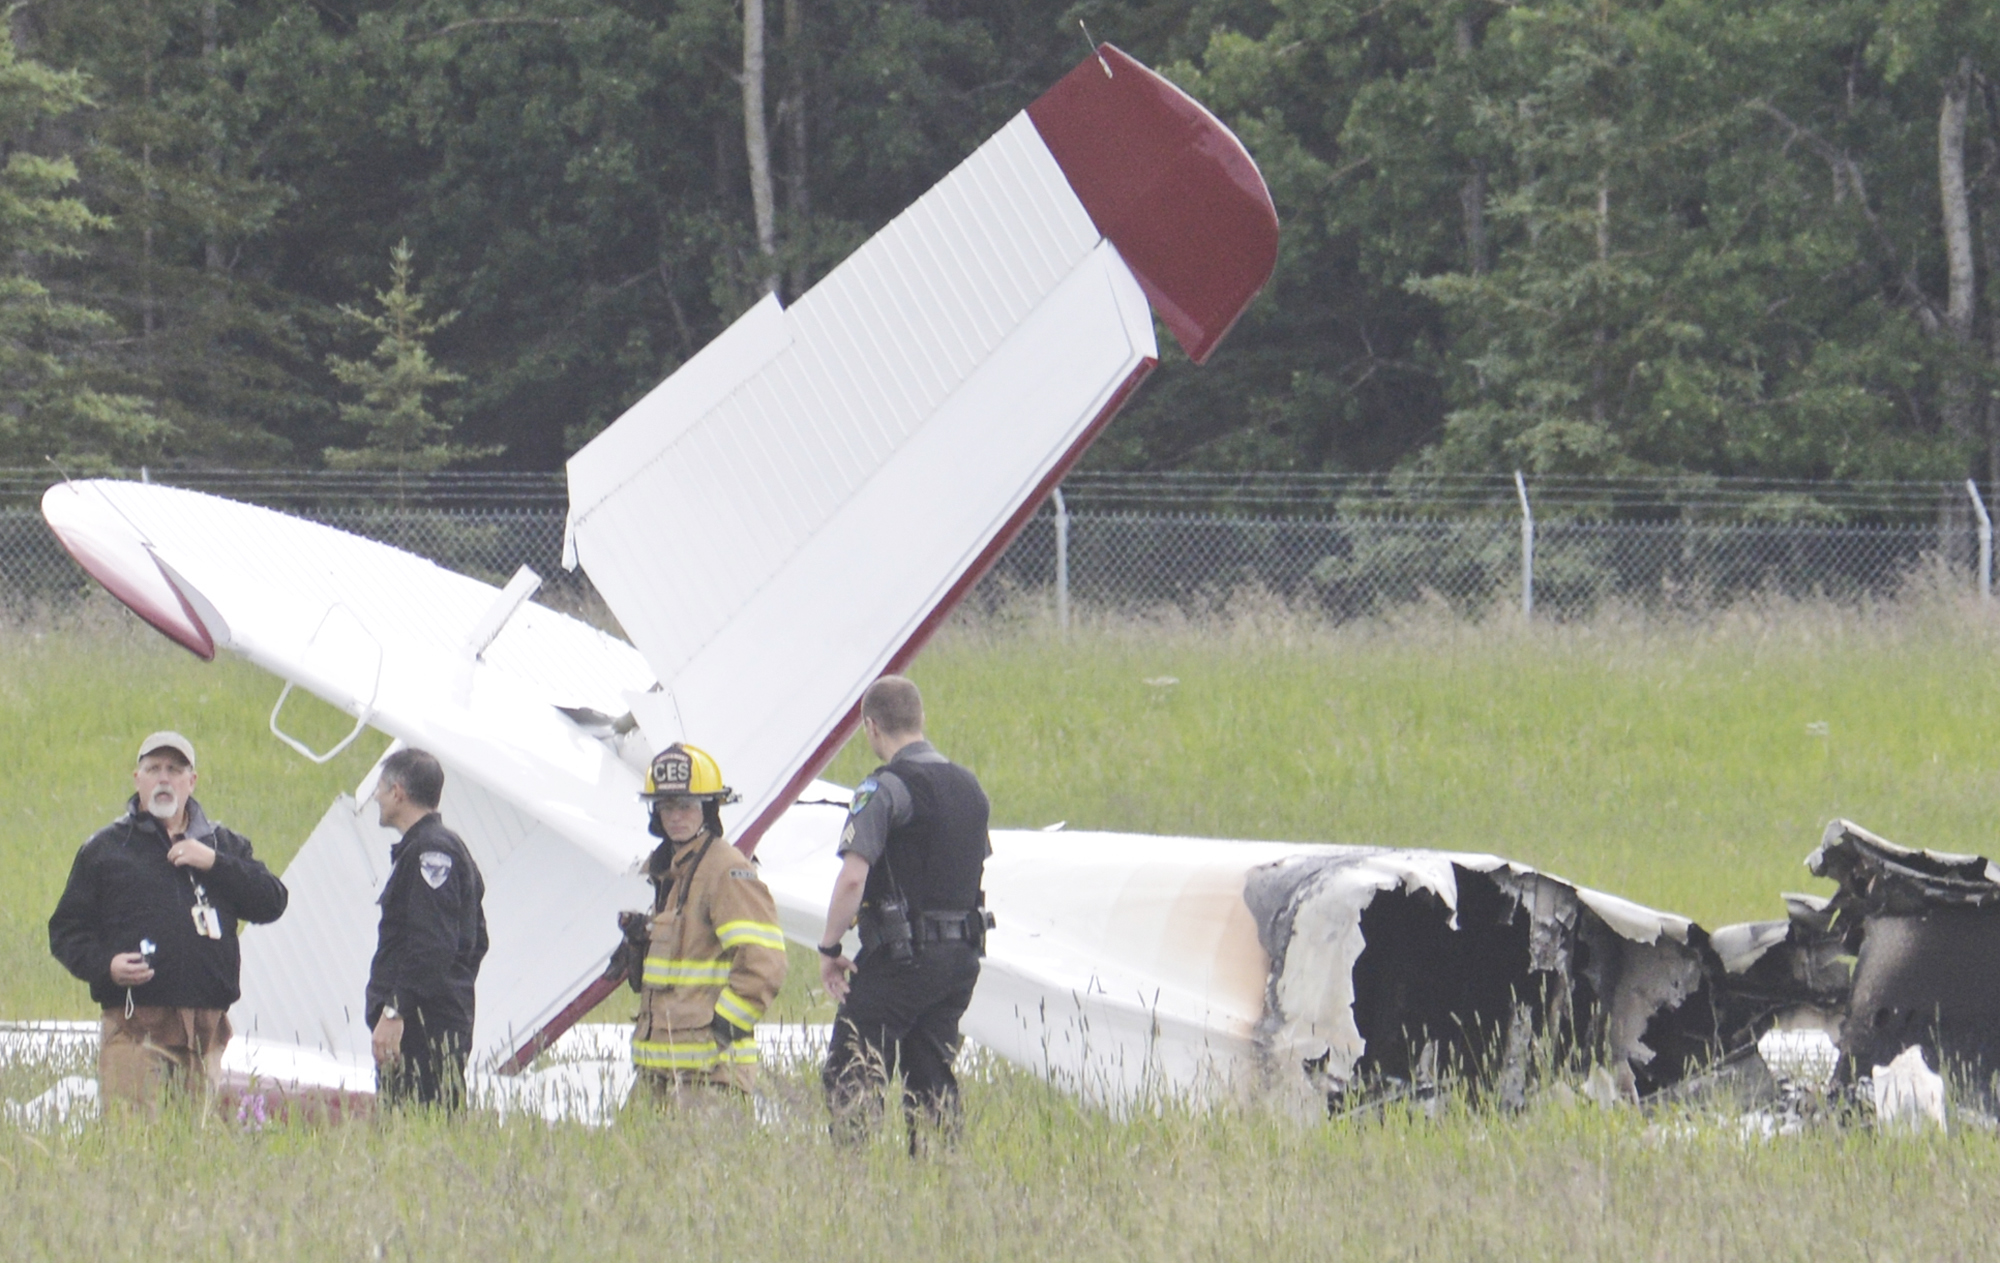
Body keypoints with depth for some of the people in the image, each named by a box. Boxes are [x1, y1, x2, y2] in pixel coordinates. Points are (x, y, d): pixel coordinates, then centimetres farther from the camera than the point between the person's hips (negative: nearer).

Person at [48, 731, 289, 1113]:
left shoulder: (224, 846, 19)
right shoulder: (104, 849, 12)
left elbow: (271, 903, 7)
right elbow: (67, 929, 9)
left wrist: (214, 864, -5)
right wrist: (105, 965, -11)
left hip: (206, 1030, 3)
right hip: (135, 1027, -3)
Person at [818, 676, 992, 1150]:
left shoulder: (885, 789, -12)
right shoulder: (968, 786, 13)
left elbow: (853, 879, -20)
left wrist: (829, 949, -10)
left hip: (901, 955, -7)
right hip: (962, 958, 7)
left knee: (850, 1075, -6)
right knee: (932, 1078, 12)